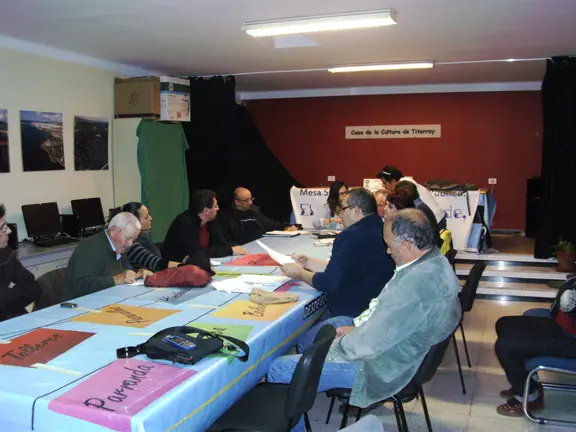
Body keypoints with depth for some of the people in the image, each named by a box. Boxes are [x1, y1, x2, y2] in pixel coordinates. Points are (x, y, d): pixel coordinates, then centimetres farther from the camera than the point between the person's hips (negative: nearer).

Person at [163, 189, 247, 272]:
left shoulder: (210, 220, -1)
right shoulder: (185, 222, -22)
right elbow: (197, 253, -26)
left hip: (198, 265, 7)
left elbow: (222, 244, 0)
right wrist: (230, 250, -21)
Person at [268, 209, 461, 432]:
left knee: (279, 369, -8)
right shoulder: (434, 261, -2)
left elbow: (369, 343, -29)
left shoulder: (418, 282, -34)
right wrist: (358, 326, 4)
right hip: (393, 345, 10)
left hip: (381, 365, -10)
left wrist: (335, 345, -11)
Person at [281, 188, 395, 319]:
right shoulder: (380, 231, 7)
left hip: (353, 314, -8)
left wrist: (299, 273, -3)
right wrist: (308, 262, 13)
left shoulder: (352, 236, -21)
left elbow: (329, 283, -19)